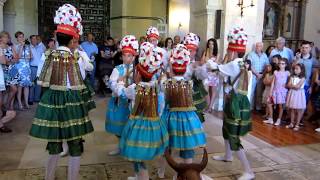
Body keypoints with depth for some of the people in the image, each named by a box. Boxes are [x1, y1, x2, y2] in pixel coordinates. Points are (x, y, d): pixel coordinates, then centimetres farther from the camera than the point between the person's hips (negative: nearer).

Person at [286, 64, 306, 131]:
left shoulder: (302, 78, -8)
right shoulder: (292, 77, 5)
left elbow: (298, 86, -17)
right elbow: (288, 85, -3)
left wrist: (292, 85, -6)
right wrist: (295, 86, -14)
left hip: (299, 94, -4)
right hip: (292, 94, 4)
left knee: (299, 111, 3)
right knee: (292, 110, 11)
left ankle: (297, 125, 10)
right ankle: (292, 123, 20)